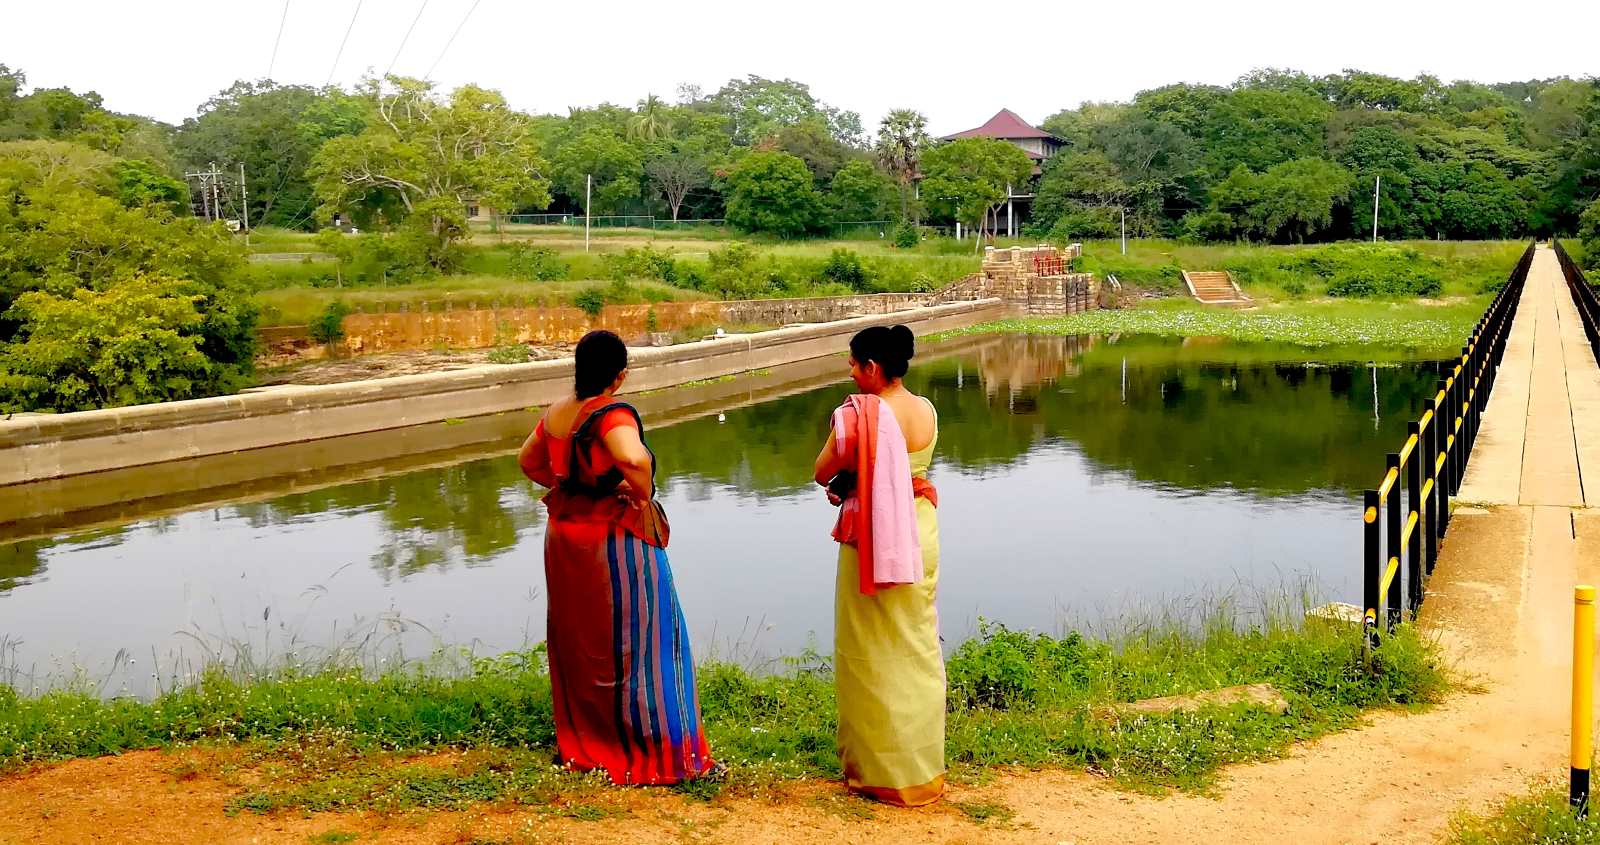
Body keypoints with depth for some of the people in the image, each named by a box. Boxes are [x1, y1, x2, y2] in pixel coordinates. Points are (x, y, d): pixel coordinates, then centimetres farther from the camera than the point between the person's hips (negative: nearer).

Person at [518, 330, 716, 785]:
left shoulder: (556, 413, 3)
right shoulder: (611, 414, -19)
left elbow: (528, 461, 19)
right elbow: (634, 459, -39)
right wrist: (643, 494, -21)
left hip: (564, 537, 8)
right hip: (616, 540, -8)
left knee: (579, 642, 19)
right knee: (635, 644, 0)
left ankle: (581, 744, 32)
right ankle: (660, 755, 5)